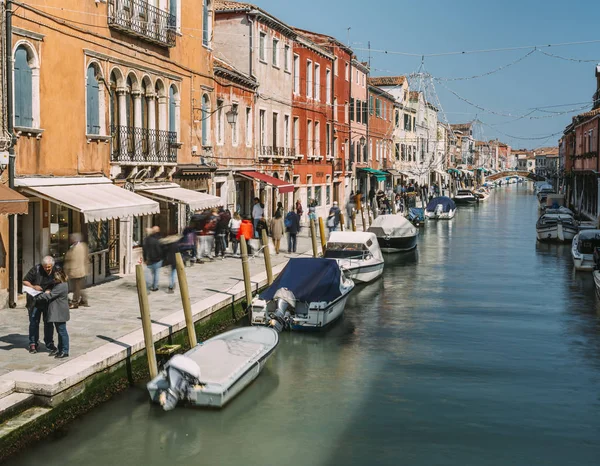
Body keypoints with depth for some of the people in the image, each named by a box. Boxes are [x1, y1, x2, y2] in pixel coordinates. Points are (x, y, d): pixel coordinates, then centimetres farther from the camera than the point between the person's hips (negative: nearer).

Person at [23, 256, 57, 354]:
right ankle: (33, 344, 13)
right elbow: (25, 281, -7)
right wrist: (33, 287, -25)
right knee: (34, 322, 3)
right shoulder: (36, 269, -13)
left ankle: (49, 343, 20)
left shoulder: (56, 271, -5)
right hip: (35, 301, -2)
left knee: (48, 322, 9)